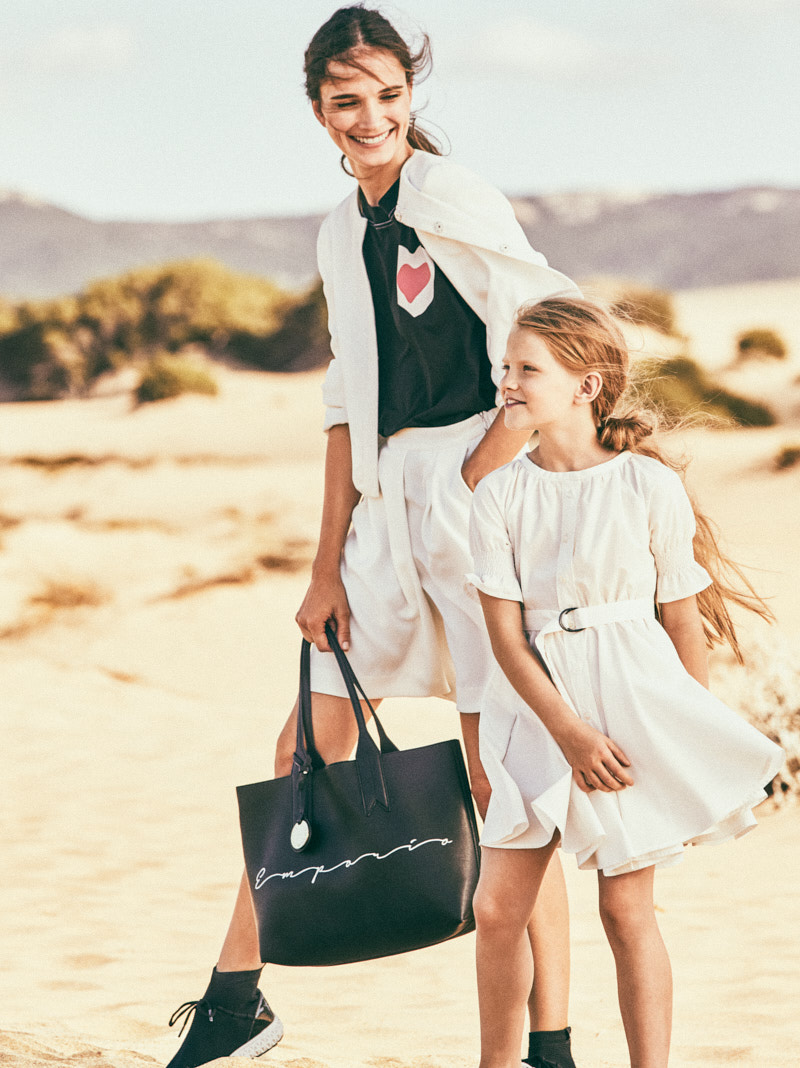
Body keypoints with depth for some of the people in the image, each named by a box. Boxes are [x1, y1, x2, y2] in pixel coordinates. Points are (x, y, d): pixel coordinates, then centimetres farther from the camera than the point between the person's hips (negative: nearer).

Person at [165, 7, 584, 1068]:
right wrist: (330, 566, 12)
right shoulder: (342, 234, 15)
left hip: (478, 501, -8)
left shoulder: (449, 197, -8)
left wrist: (475, 485, -14)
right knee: (304, 752, 12)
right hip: (387, 512, 8)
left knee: (499, 778, -7)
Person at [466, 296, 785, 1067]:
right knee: (497, 906, -1)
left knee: (626, 910, 1)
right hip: (539, 712, 3)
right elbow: (504, 632, -5)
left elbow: (682, 618, 1)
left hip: (634, 704, -3)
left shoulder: (650, 486, -6)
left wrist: (694, 736, 4)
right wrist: (568, 731, -14)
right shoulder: (500, 495, -1)